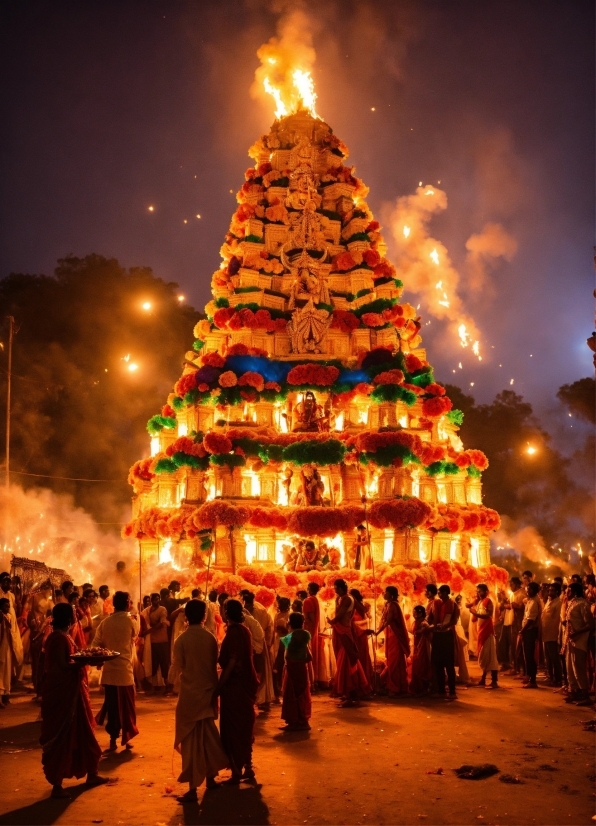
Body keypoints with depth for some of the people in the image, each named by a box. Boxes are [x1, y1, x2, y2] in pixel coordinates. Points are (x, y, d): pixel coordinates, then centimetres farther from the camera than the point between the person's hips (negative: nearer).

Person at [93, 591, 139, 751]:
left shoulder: (105, 622, 1)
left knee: (111, 704, 12)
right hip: (125, 669, -3)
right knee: (126, 705, 11)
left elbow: (96, 645, 0)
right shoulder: (130, 621, -9)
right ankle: (126, 738, 16)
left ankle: (113, 739, 16)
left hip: (108, 669, 3)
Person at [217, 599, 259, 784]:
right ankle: (247, 767, 24)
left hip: (234, 685, -9)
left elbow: (231, 663, -21)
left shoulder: (233, 633, -18)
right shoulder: (244, 630, 8)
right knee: (244, 726, 16)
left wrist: (219, 686, -18)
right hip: (246, 683, 9)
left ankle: (237, 772, 8)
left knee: (233, 728, 1)